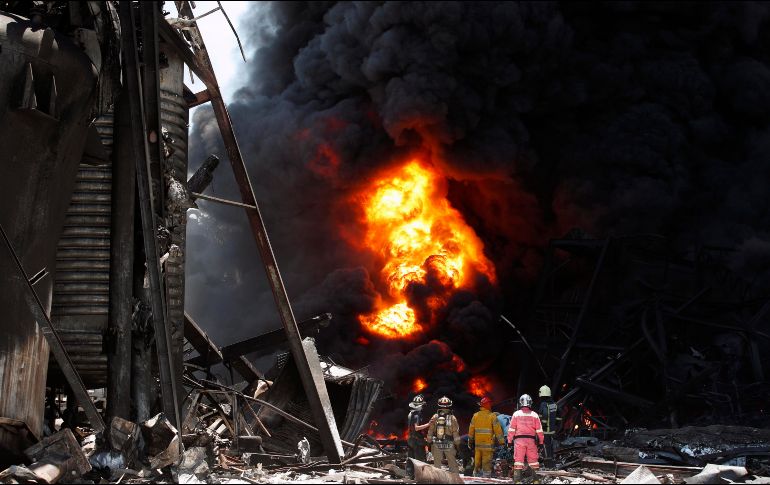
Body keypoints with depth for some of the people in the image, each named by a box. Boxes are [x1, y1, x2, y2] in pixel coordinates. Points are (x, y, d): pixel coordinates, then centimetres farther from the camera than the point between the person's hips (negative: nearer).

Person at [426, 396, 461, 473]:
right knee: (453, 464, 7)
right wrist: (457, 444, 3)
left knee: (437, 464, 10)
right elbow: (456, 433, -6)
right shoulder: (452, 419, -9)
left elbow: (430, 431, 3)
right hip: (449, 445, -2)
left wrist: (429, 442, 12)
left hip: (436, 444, 2)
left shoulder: (434, 418, -3)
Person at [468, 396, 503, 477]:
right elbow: (498, 430, -8)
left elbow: (471, 430, 13)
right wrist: (501, 441, -3)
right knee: (487, 462, -4)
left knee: (477, 462, 11)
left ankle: (477, 476, 16)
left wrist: (470, 442, 21)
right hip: (488, 444, -4)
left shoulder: (475, 416, 7)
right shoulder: (492, 416, -7)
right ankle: (486, 477, -8)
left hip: (478, 444, 4)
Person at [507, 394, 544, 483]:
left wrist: (509, 441, 5)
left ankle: (517, 480, -6)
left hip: (519, 440, -1)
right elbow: (539, 430, 6)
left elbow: (511, 429, 0)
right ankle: (536, 480, 8)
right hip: (531, 440, 1)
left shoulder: (516, 414, 0)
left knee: (518, 460, -1)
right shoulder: (534, 415, 5)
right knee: (533, 460, 8)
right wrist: (541, 441, 13)